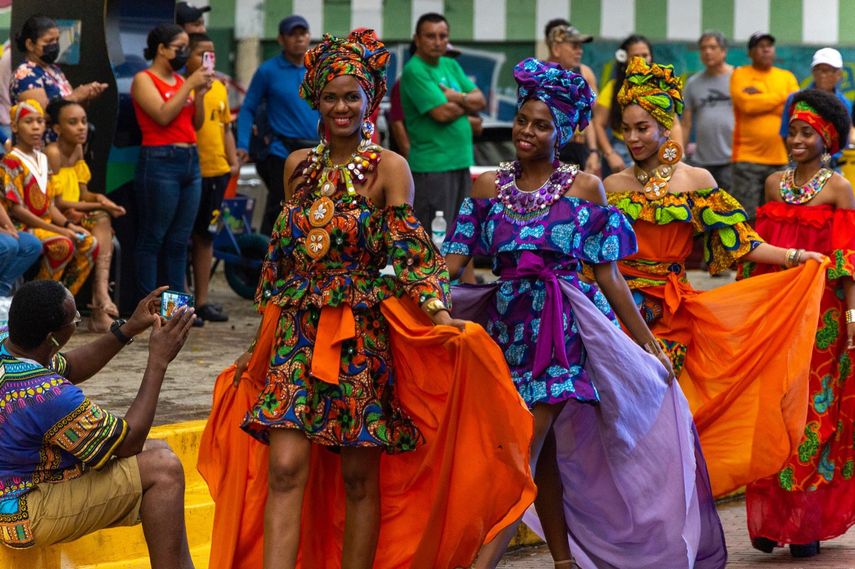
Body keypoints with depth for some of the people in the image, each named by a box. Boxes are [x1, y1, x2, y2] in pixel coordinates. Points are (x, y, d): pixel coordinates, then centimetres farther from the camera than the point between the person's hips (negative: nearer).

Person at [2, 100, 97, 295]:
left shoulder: (43, 160, 15)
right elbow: (17, 209, -17)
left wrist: (68, 225, -3)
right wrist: (58, 230, -19)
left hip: (46, 224, 8)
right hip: (22, 228, -8)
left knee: (90, 244, -7)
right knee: (63, 245, -31)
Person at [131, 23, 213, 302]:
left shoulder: (181, 80, 16)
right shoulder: (144, 80, -2)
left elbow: (196, 124, 16)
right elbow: (163, 115, -16)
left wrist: (200, 94, 1)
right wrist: (190, 85, -12)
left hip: (190, 161, 7)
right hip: (160, 161, -7)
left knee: (179, 241, 8)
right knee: (152, 239, -5)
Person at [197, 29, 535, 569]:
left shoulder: (388, 168, -2)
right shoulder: (300, 166, 11)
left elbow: (411, 254, -8)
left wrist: (440, 315, -24)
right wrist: (262, 339, 21)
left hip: (361, 334, -3)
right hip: (297, 328, 3)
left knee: (358, 477, 1)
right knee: (284, 468, -8)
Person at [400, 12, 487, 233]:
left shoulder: (451, 65, 14)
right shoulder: (414, 71, -12)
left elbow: (480, 100, 10)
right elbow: (442, 113, -18)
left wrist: (458, 98, -10)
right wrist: (467, 103, 1)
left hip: (461, 162, 8)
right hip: (432, 166, -8)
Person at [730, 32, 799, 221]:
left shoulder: (787, 77, 12)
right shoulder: (740, 75, 2)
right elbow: (746, 104, -15)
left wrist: (760, 100, -10)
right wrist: (782, 97, -4)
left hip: (781, 157, 4)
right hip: (748, 158, -4)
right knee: (746, 217, -7)